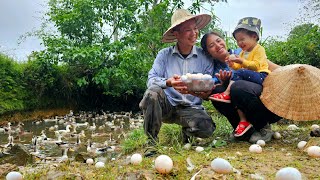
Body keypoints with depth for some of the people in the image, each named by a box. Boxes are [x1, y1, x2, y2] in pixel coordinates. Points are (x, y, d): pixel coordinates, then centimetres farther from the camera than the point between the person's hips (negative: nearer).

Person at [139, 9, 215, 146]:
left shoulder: (204, 57, 0)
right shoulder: (164, 55, -1)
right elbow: (151, 80, -11)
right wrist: (168, 83, -31)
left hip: (191, 107, 1)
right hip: (167, 104, 0)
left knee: (207, 128, -28)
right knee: (153, 92, -32)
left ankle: (187, 131, 11)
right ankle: (151, 140, -12)